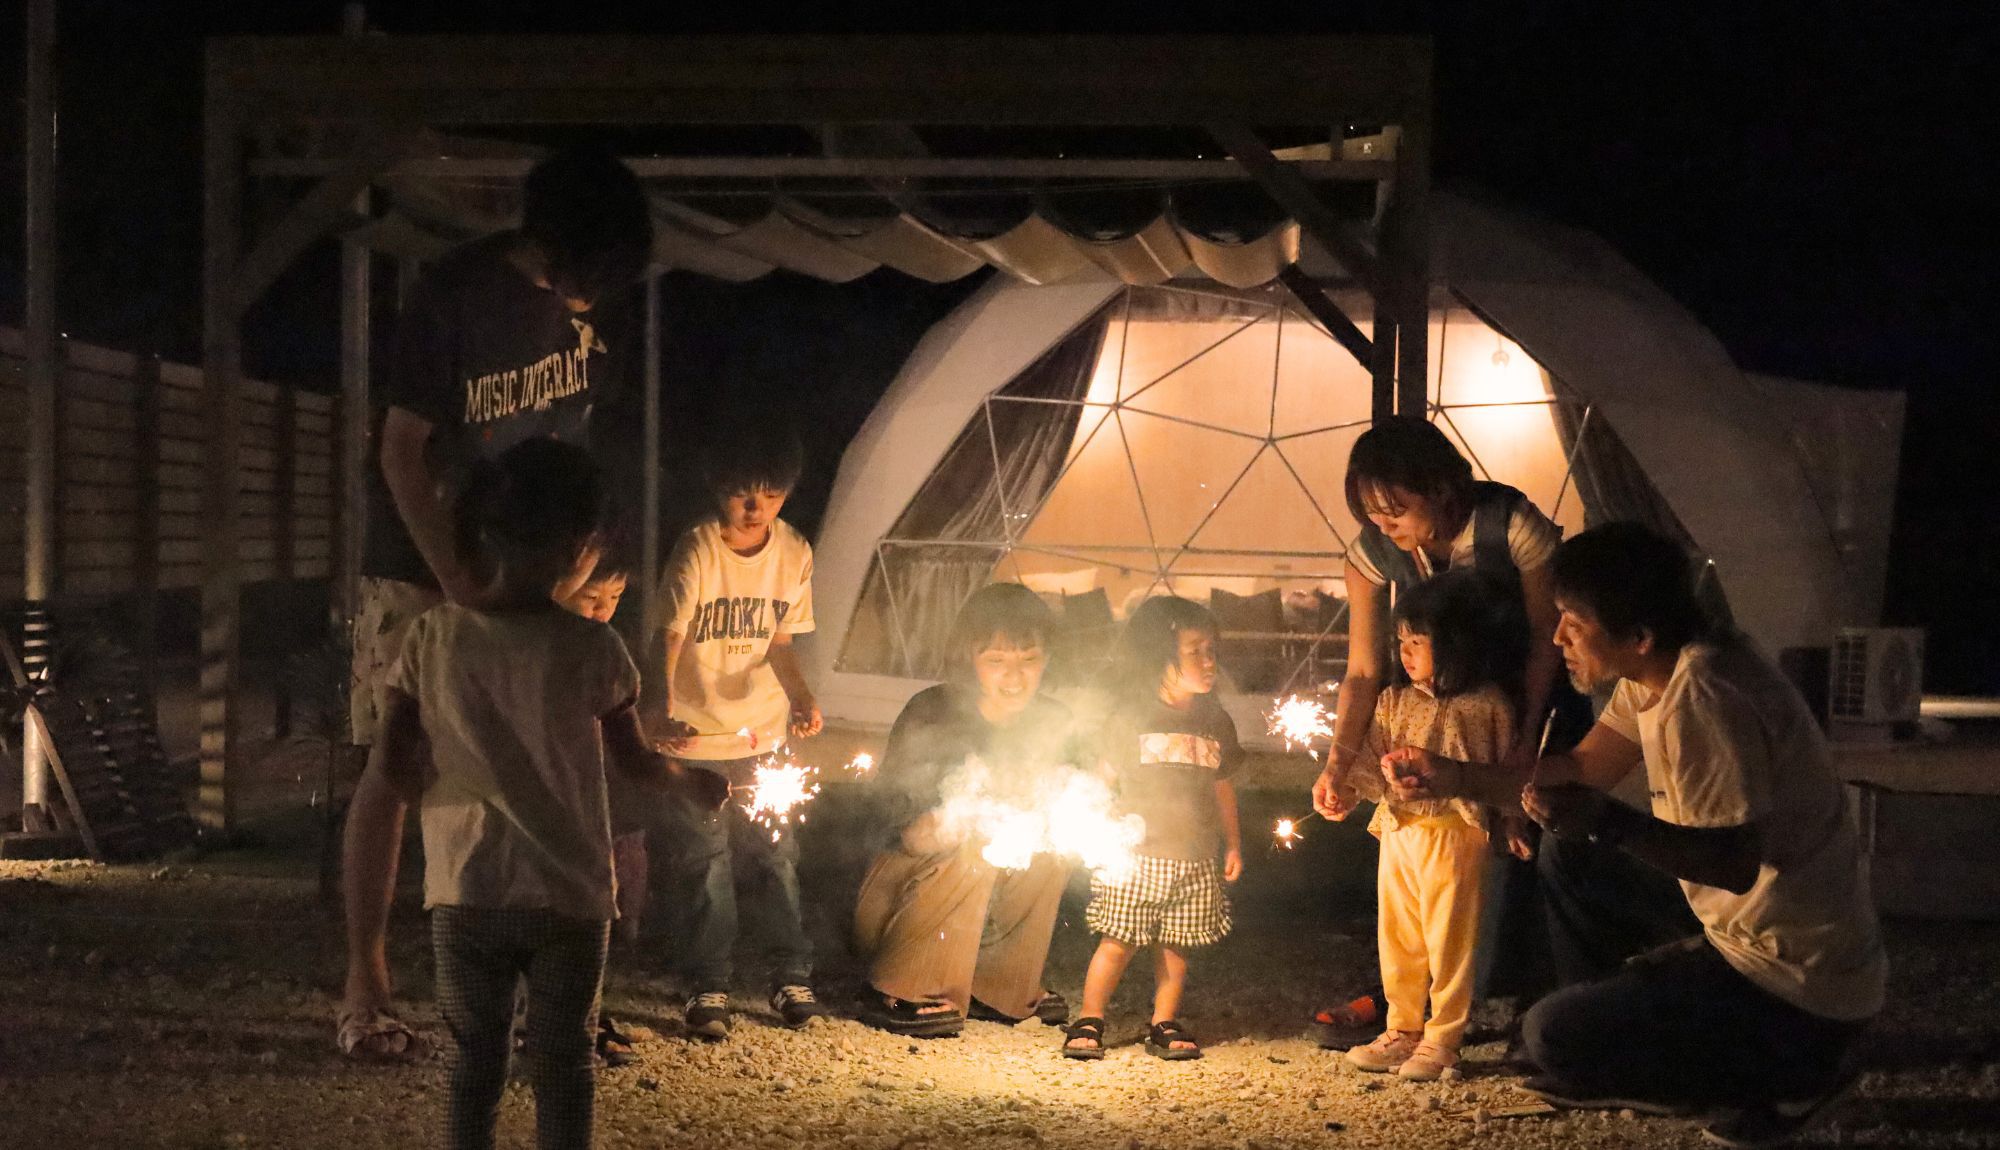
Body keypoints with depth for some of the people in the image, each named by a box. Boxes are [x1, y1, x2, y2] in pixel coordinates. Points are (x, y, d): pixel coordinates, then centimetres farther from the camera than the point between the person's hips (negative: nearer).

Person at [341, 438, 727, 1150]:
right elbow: (634, 759, 2)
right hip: (568, 897, -2)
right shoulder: (591, 650, -11)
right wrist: (691, 785, 22)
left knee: (475, 1063, 15)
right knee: (561, 1071, 12)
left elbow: (390, 777, -8)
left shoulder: (432, 639, -7)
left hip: (465, 896, 2)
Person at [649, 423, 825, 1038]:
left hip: (764, 734, 3)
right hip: (694, 736, -3)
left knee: (774, 854, 5)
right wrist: (663, 710, -35)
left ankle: (792, 977, 19)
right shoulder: (696, 551, -14)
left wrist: (802, 698, -8)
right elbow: (670, 637, -20)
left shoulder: (794, 553, 1)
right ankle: (708, 988, 13)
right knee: (703, 862, 0)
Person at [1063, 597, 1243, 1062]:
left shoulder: (1217, 723, 10)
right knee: (1118, 941, -2)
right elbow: (1105, 781, 2)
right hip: (1138, 854, -3)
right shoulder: (1130, 722, -2)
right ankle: (1089, 1022, 11)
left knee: (1176, 946, 7)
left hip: (1197, 859, 4)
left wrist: (1233, 845, 17)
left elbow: (1223, 786, 18)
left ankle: (1164, 1026, 19)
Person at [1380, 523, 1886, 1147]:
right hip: (1760, 948, 10)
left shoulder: (1703, 699, -26)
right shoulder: (1656, 672, 3)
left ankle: (1788, 1080, 0)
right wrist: (1453, 777, 6)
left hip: (1801, 995, -10)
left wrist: (1609, 824, -39)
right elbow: (1584, 766, 12)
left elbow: (1736, 862, -28)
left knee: (1555, 1036, -16)